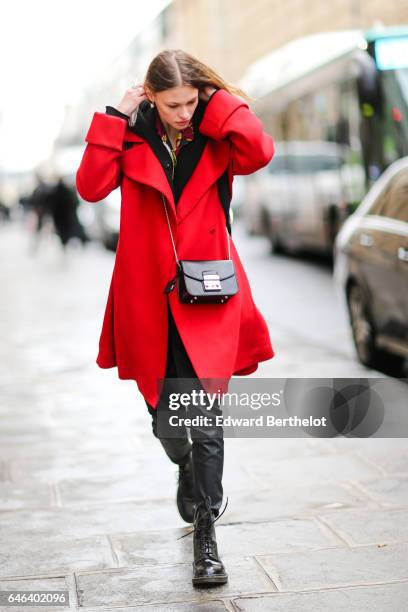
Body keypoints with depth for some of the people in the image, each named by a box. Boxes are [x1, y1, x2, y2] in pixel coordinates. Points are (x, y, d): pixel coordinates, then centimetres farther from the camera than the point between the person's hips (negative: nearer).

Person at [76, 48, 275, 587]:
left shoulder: (217, 137, 1)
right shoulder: (133, 138, 2)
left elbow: (260, 152, -21)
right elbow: (91, 185, -12)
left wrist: (217, 101, -11)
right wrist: (114, 118, -11)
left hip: (206, 302, -1)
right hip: (148, 303, 2)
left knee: (206, 422, -8)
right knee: (165, 420, 14)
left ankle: (206, 541, 4)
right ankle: (188, 472, 49)